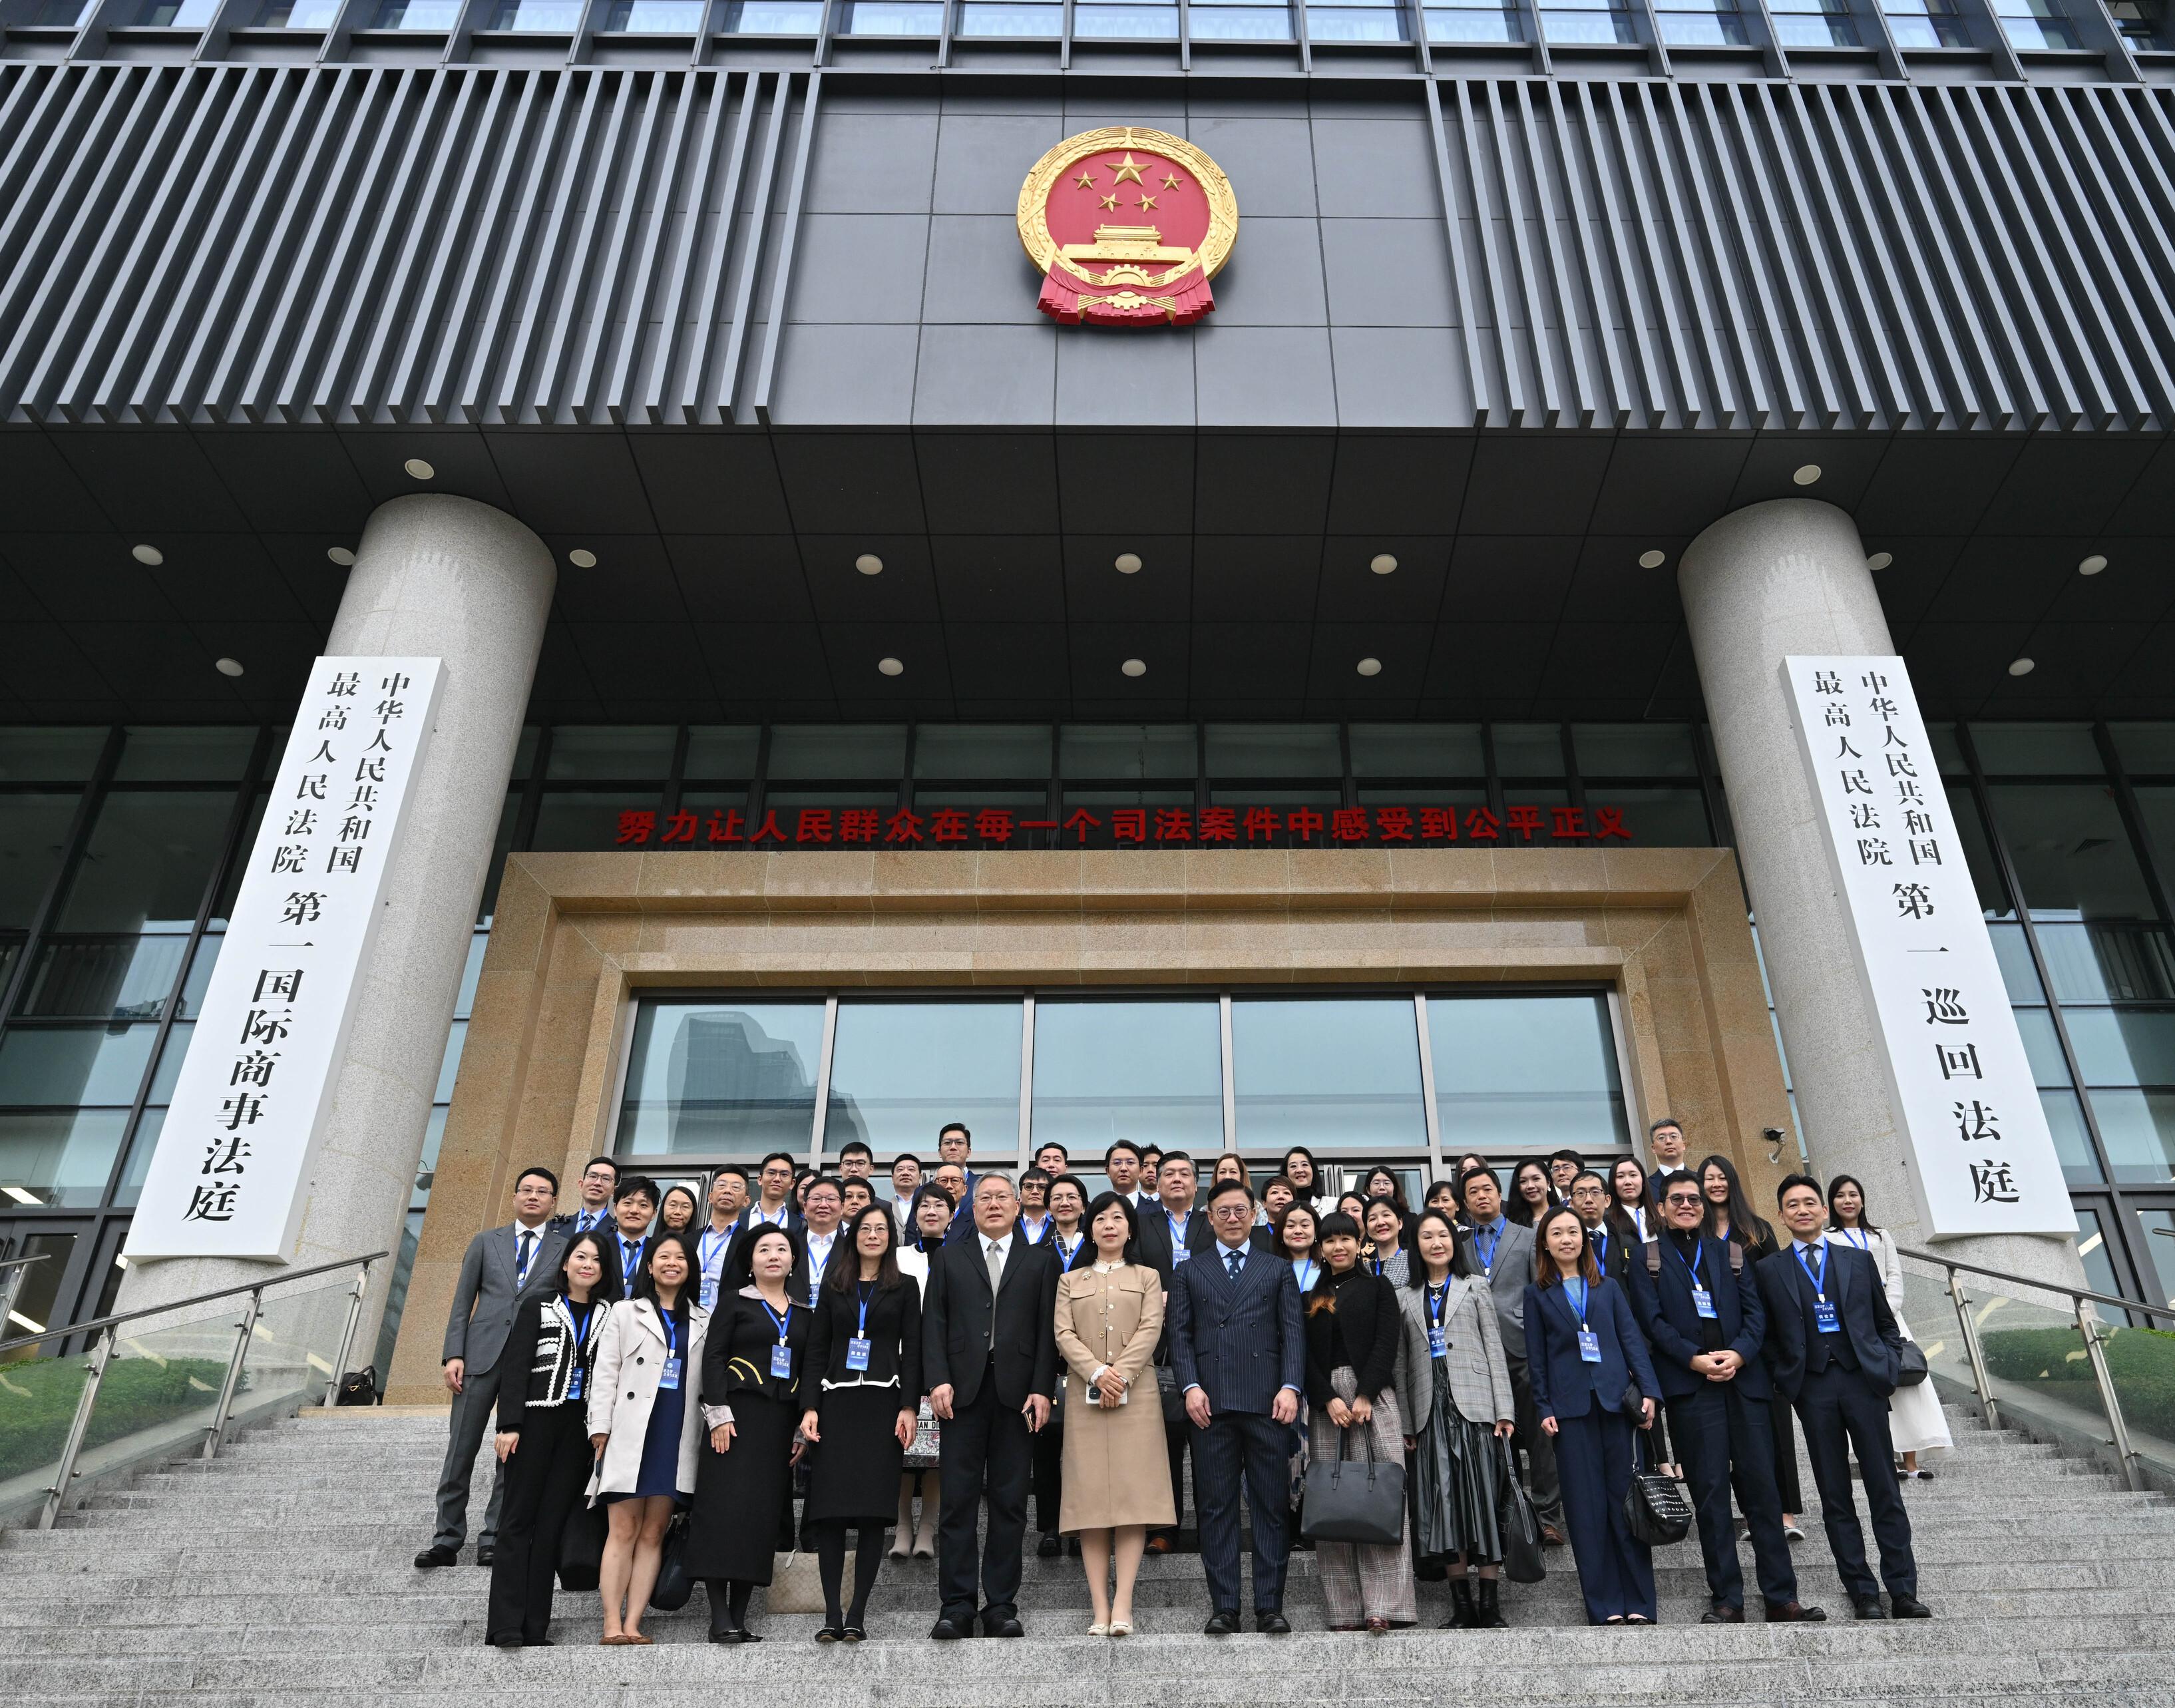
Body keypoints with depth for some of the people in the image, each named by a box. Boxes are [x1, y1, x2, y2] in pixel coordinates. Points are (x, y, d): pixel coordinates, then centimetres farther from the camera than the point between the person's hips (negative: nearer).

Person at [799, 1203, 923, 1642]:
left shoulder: (904, 1288, 10)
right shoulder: (833, 1286, 14)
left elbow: (912, 1351, 4)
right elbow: (817, 1349, 10)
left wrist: (909, 1407, -7)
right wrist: (810, 1406, -1)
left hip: (883, 1404, -1)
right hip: (837, 1402, 1)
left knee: (873, 1511, -4)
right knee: (829, 1510, -5)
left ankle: (857, 1616, 3)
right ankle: (832, 1614, 0)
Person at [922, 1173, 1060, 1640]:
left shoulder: (1041, 1260, 11)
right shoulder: (949, 1257, 13)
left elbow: (1047, 1330, 4)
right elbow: (933, 1322, 6)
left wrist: (1042, 1389, -5)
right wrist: (938, 1380, -6)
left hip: (1017, 1392, 0)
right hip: (963, 1391, 0)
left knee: (1010, 1503, 3)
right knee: (958, 1501, 0)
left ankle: (1001, 1606, 11)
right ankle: (957, 1605, 7)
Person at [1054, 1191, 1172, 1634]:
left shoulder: (1148, 1277, 15)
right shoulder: (1070, 1281, 17)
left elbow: (1150, 1331, 0)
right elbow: (1064, 1335, 4)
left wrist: (1121, 1375, -13)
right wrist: (1097, 1373, -12)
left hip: (1136, 1395, -1)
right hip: (1084, 1397, 1)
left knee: (1133, 1492, -8)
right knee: (1089, 1494, -4)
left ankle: (1123, 1606, -9)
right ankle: (1100, 1608, -3)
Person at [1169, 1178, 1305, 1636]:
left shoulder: (1278, 1271, 15)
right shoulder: (1189, 1273, 15)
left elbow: (1293, 1332, 6)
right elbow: (1180, 1335, 8)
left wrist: (1291, 1386, -7)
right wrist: (1191, 1386, -6)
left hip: (1268, 1403, 0)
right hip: (1212, 1404, 0)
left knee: (1271, 1507, 2)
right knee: (1216, 1508, 2)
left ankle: (1270, 1607, 9)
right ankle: (1224, 1608, 9)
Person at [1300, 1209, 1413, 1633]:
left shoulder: (1378, 1288, 9)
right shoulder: (1311, 1296, 16)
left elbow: (1387, 1342, -1)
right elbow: (1305, 1354, 7)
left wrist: (1365, 1395, -12)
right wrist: (1328, 1400, -8)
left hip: (1373, 1395, -2)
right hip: (1326, 1400, 2)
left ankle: (1381, 1605, -9)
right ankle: (1346, 1609, 1)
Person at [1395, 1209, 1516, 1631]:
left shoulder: (1476, 1287, 8)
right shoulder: (1405, 1297, 13)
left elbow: (1494, 1349, 3)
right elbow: (1402, 1362, 11)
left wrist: (1504, 1409, -5)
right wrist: (1405, 1422, 5)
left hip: (1473, 1405, -2)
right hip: (1430, 1411, 2)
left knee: (1481, 1497, -4)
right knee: (1442, 1502, 1)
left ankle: (1490, 1604, 3)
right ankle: (1462, 1603, 8)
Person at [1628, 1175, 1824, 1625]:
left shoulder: (1729, 1252, 17)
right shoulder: (1649, 1259, 8)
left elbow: (1755, 1310, 8)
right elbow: (1652, 1319, -1)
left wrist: (1739, 1353, -10)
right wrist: (1694, 1359, -14)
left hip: (1744, 1380, 2)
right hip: (1689, 1385, -2)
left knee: (1761, 1486, 3)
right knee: (1710, 1491, -1)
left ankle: (1781, 1596, 10)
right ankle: (1727, 1600, 4)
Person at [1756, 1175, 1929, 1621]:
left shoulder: (1859, 1260, 12)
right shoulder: (1770, 1269, 7)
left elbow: (1886, 1324, 15)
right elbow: (1768, 1336, 9)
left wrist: (1888, 1368, 2)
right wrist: (1786, 1380, -1)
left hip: (1862, 1379, 1)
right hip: (1812, 1387, 0)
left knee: (1884, 1489, 2)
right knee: (1835, 1495, 4)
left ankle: (1904, 1591, 10)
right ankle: (1862, 1593, 11)